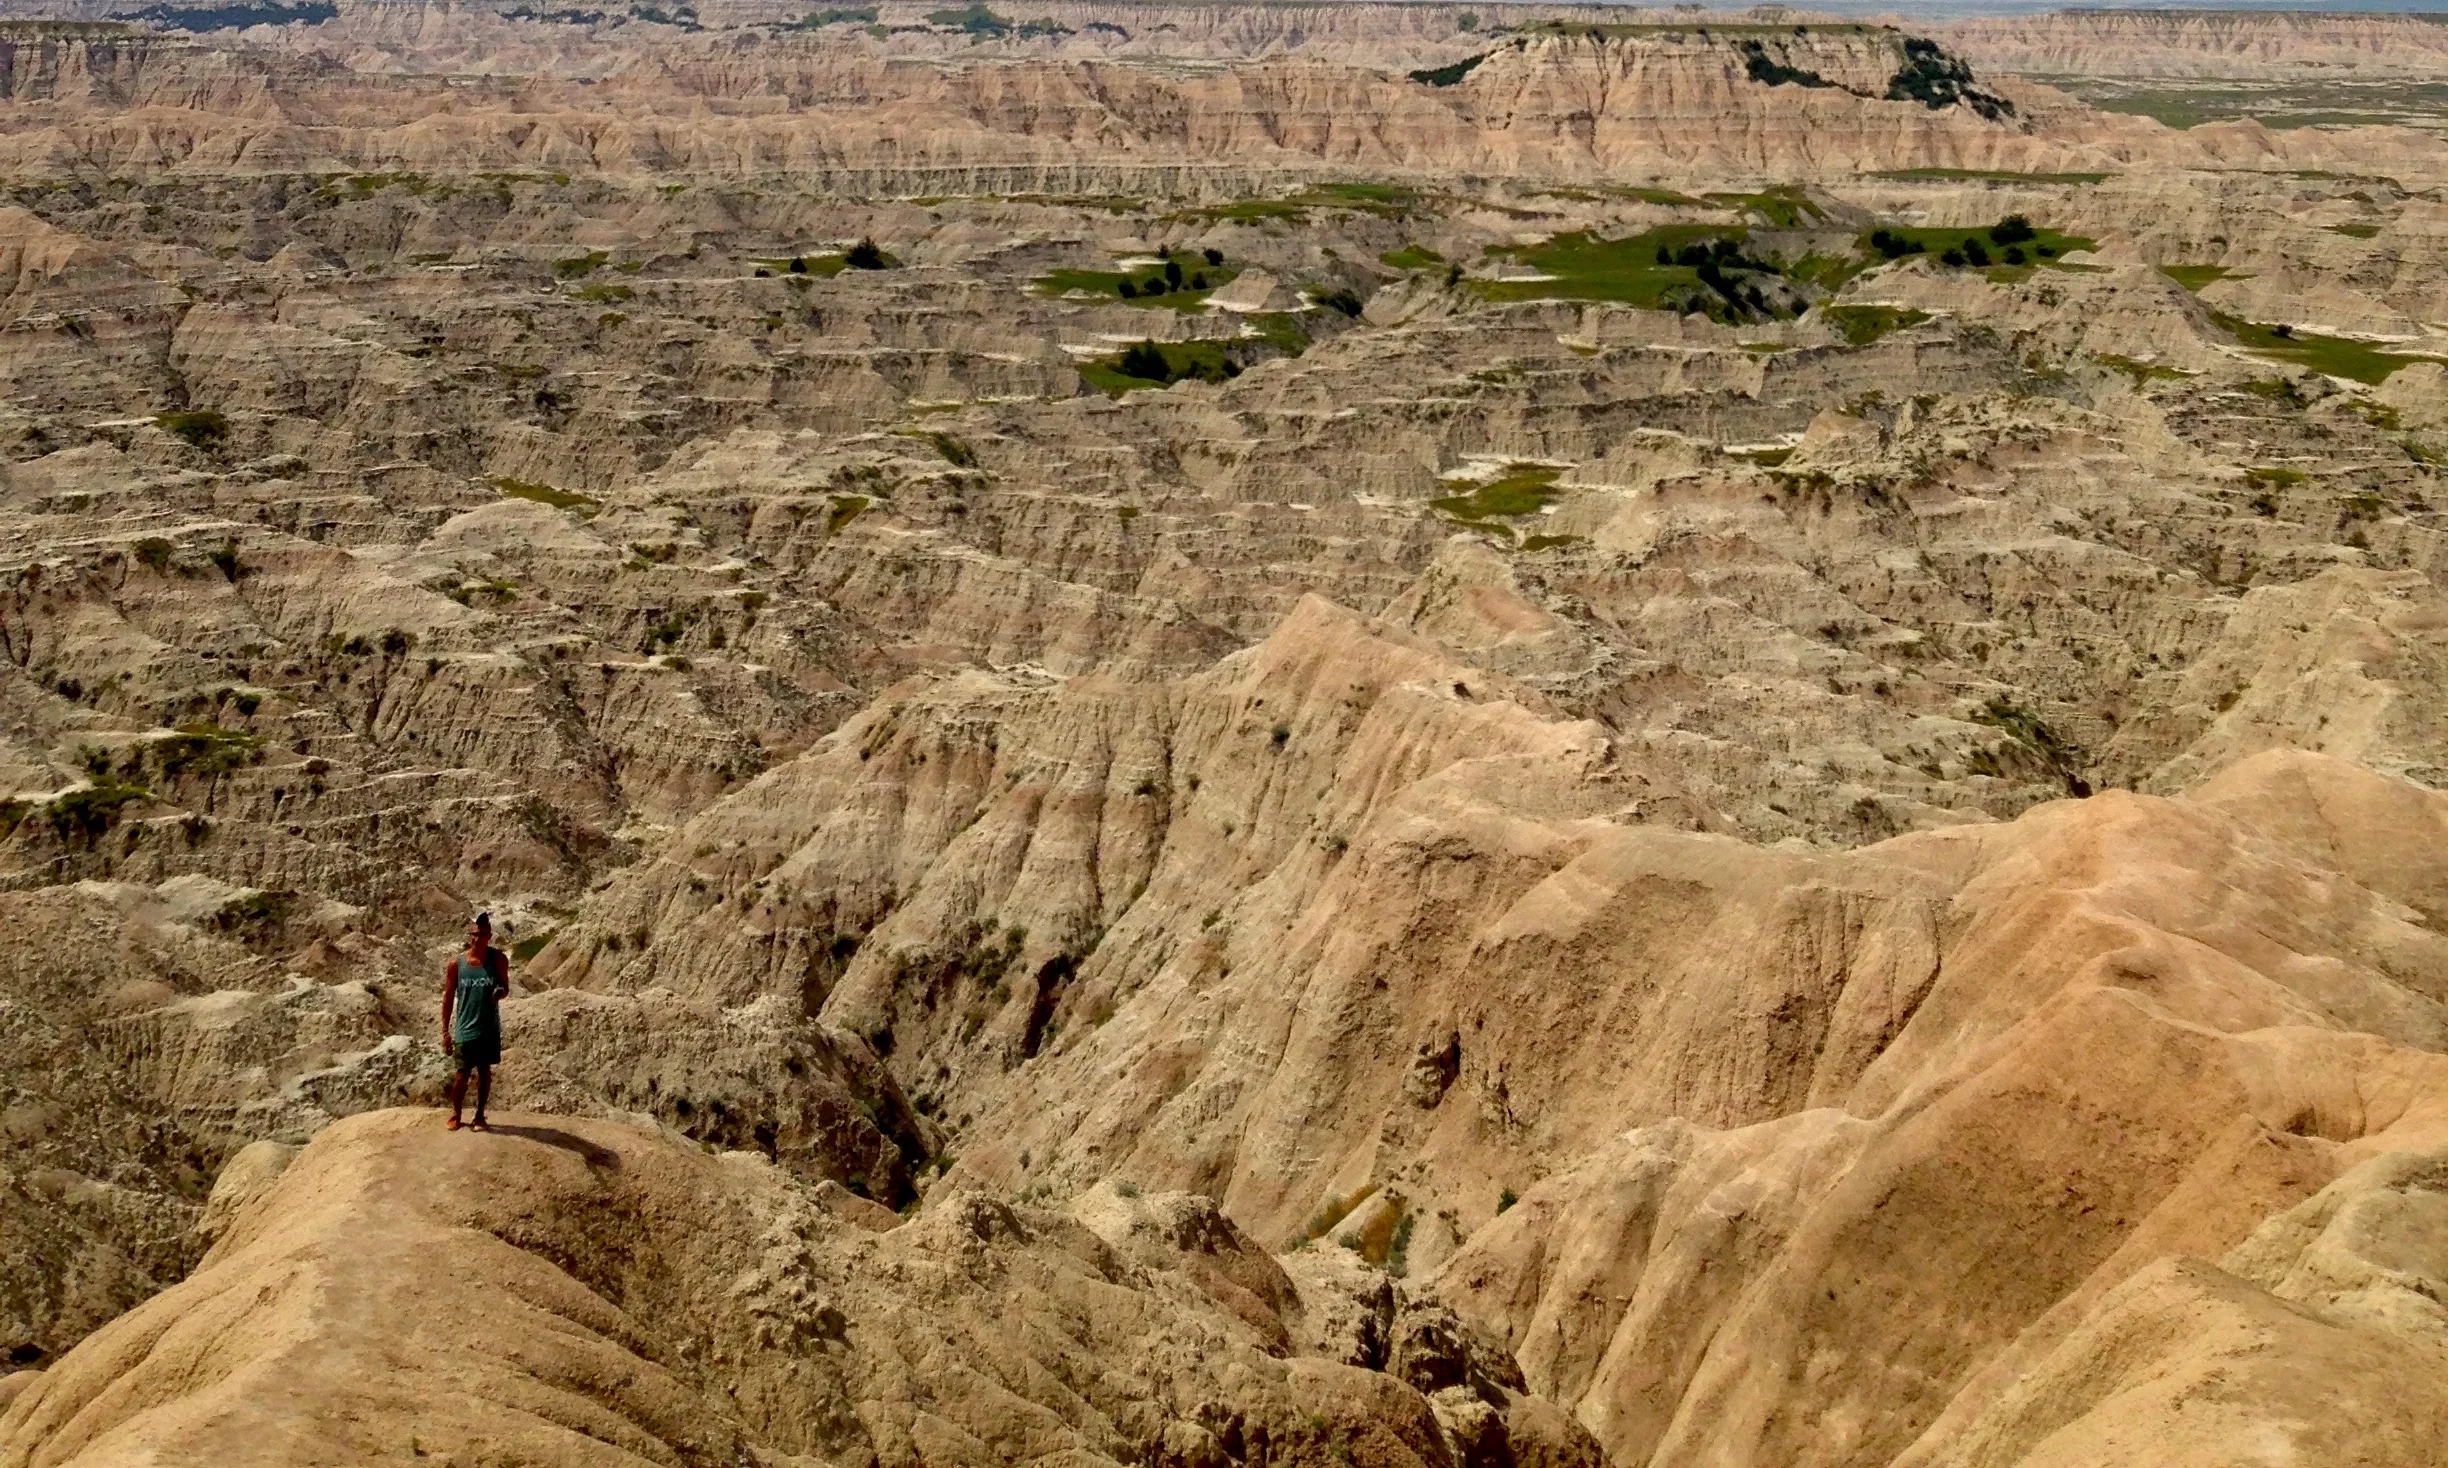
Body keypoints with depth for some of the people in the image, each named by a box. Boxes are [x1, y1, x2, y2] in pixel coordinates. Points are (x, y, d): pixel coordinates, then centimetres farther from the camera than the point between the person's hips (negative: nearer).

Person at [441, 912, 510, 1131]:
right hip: (465, 1030, -1)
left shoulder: (498, 959, -5)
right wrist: (445, 1032, -1)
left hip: (489, 1029, 1)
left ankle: (480, 1115, 26)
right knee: (461, 1075, 2)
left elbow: (505, 987, 5)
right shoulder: (456, 964, -7)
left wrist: (500, 992, -21)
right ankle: (455, 1114, 25)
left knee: (485, 1072, 11)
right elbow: (448, 998, 0)